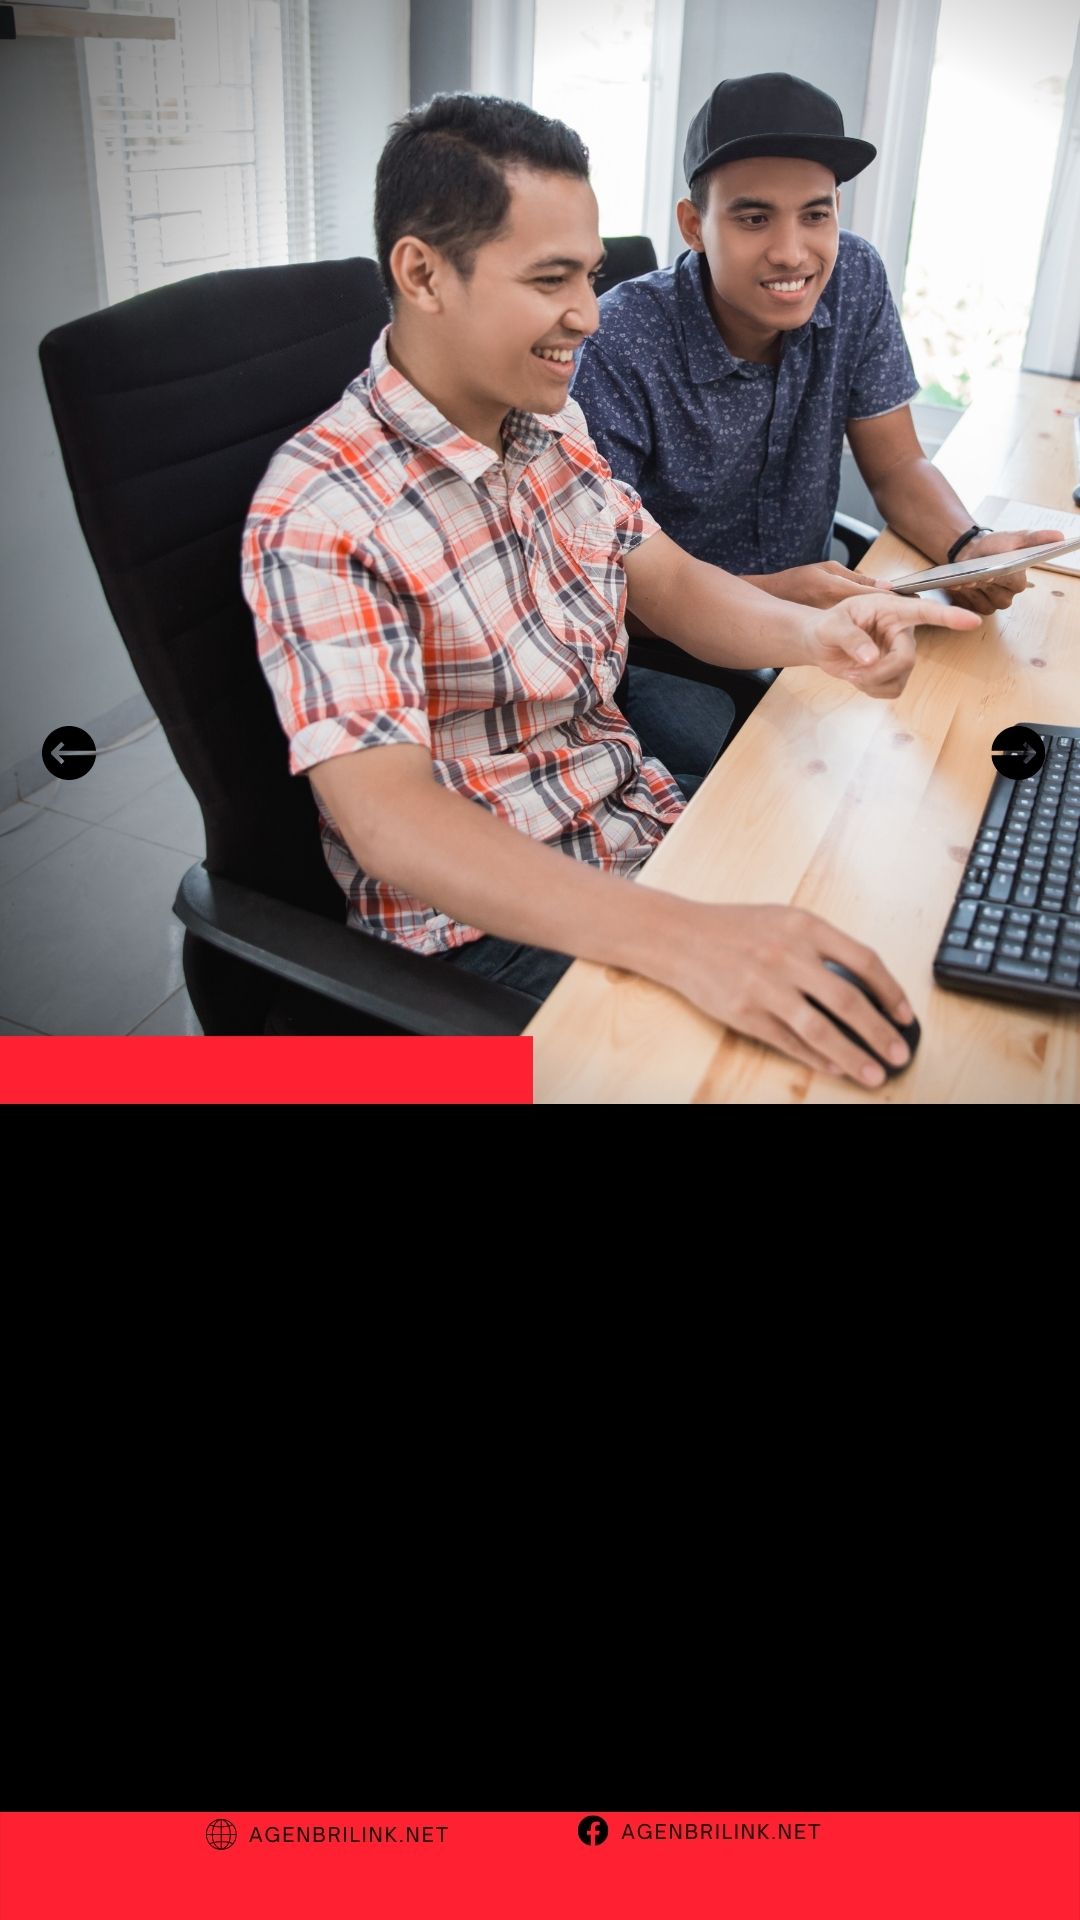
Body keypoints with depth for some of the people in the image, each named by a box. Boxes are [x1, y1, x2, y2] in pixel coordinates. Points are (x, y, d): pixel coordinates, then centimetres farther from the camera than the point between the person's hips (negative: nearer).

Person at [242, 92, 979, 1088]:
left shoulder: (552, 420, 3)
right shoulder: (319, 513, -22)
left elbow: (670, 583, 8)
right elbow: (385, 816, -31)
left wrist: (815, 632, -16)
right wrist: (680, 939, -43)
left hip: (644, 820, 8)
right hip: (491, 921, -7)